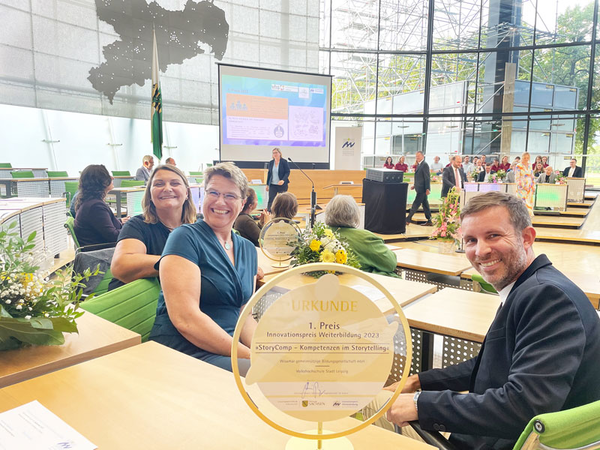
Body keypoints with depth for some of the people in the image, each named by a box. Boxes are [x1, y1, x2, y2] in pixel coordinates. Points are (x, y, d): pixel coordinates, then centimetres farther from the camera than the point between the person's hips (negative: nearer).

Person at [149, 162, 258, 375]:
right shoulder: (185, 238, -7)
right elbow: (185, 318, -17)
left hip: (230, 350, 7)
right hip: (183, 353, -7)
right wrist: (249, 356, -19)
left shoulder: (248, 249, 14)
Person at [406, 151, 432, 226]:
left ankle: (408, 220, -2)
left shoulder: (424, 165, -13)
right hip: (421, 188, 10)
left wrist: (427, 189, -19)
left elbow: (427, 178, -16)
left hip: (422, 189, -10)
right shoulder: (419, 164, 15)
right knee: (425, 204, 12)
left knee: (416, 204, -5)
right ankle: (429, 221, 17)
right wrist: (415, 185, 16)